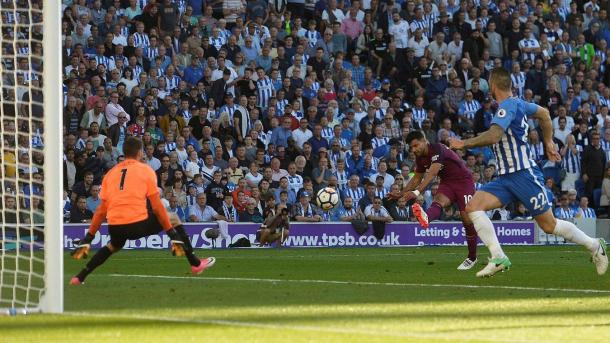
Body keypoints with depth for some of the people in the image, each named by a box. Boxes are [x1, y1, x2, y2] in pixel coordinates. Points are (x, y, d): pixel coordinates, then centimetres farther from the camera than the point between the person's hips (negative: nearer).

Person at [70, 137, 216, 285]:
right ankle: (196, 264, 18)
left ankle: (80, 277, 27)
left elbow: (102, 210, 13)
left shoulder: (111, 173, 14)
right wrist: (172, 234, 1)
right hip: (138, 223, -4)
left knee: (113, 245, 38)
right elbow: (157, 207, -2)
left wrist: (88, 238, 18)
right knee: (173, 218, 19)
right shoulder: (145, 170, 3)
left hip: (115, 227, 4)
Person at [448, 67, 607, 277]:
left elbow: (494, 136, -30)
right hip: (505, 177, 9)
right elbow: (543, 113, 29)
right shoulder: (517, 103, 12)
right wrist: (548, 143, 34)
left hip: (524, 174, -9)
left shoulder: (508, 106, -16)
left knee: (549, 225, 0)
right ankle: (498, 258, -15)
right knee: (473, 207, -10)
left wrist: (464, 144, -21)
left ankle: (595, 246, 19)